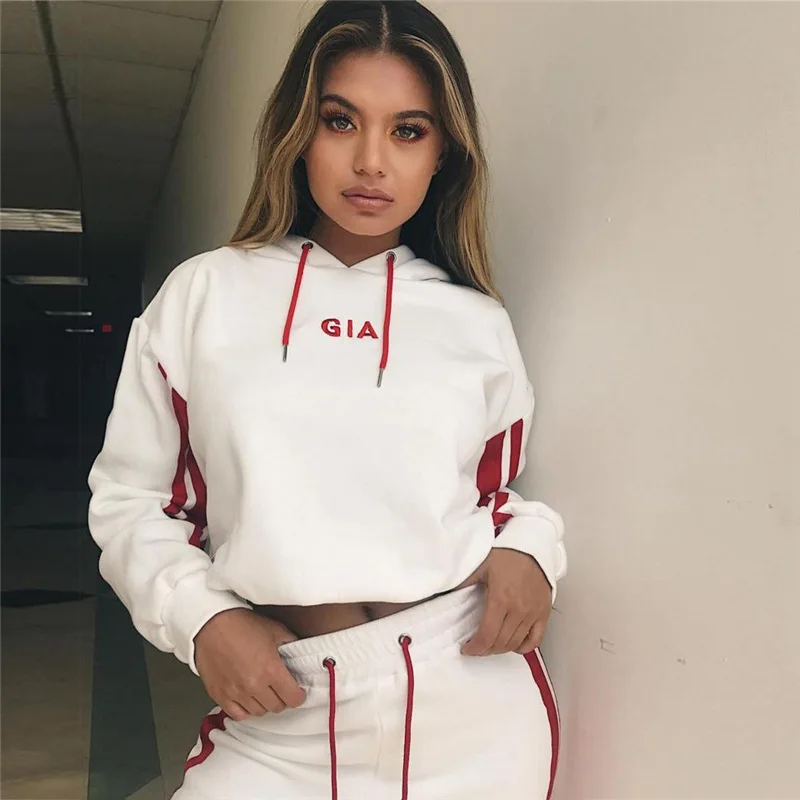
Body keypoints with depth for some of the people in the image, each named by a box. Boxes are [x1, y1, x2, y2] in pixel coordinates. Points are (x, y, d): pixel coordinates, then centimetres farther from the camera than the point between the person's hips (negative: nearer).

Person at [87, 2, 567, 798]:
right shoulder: (203, 295, 1)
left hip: (472, 701, 2)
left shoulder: (478, 323, 4)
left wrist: (528, 549, -6)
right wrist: (200, 617, -10)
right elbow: (131, 497, 5)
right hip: (280, 716, -1)